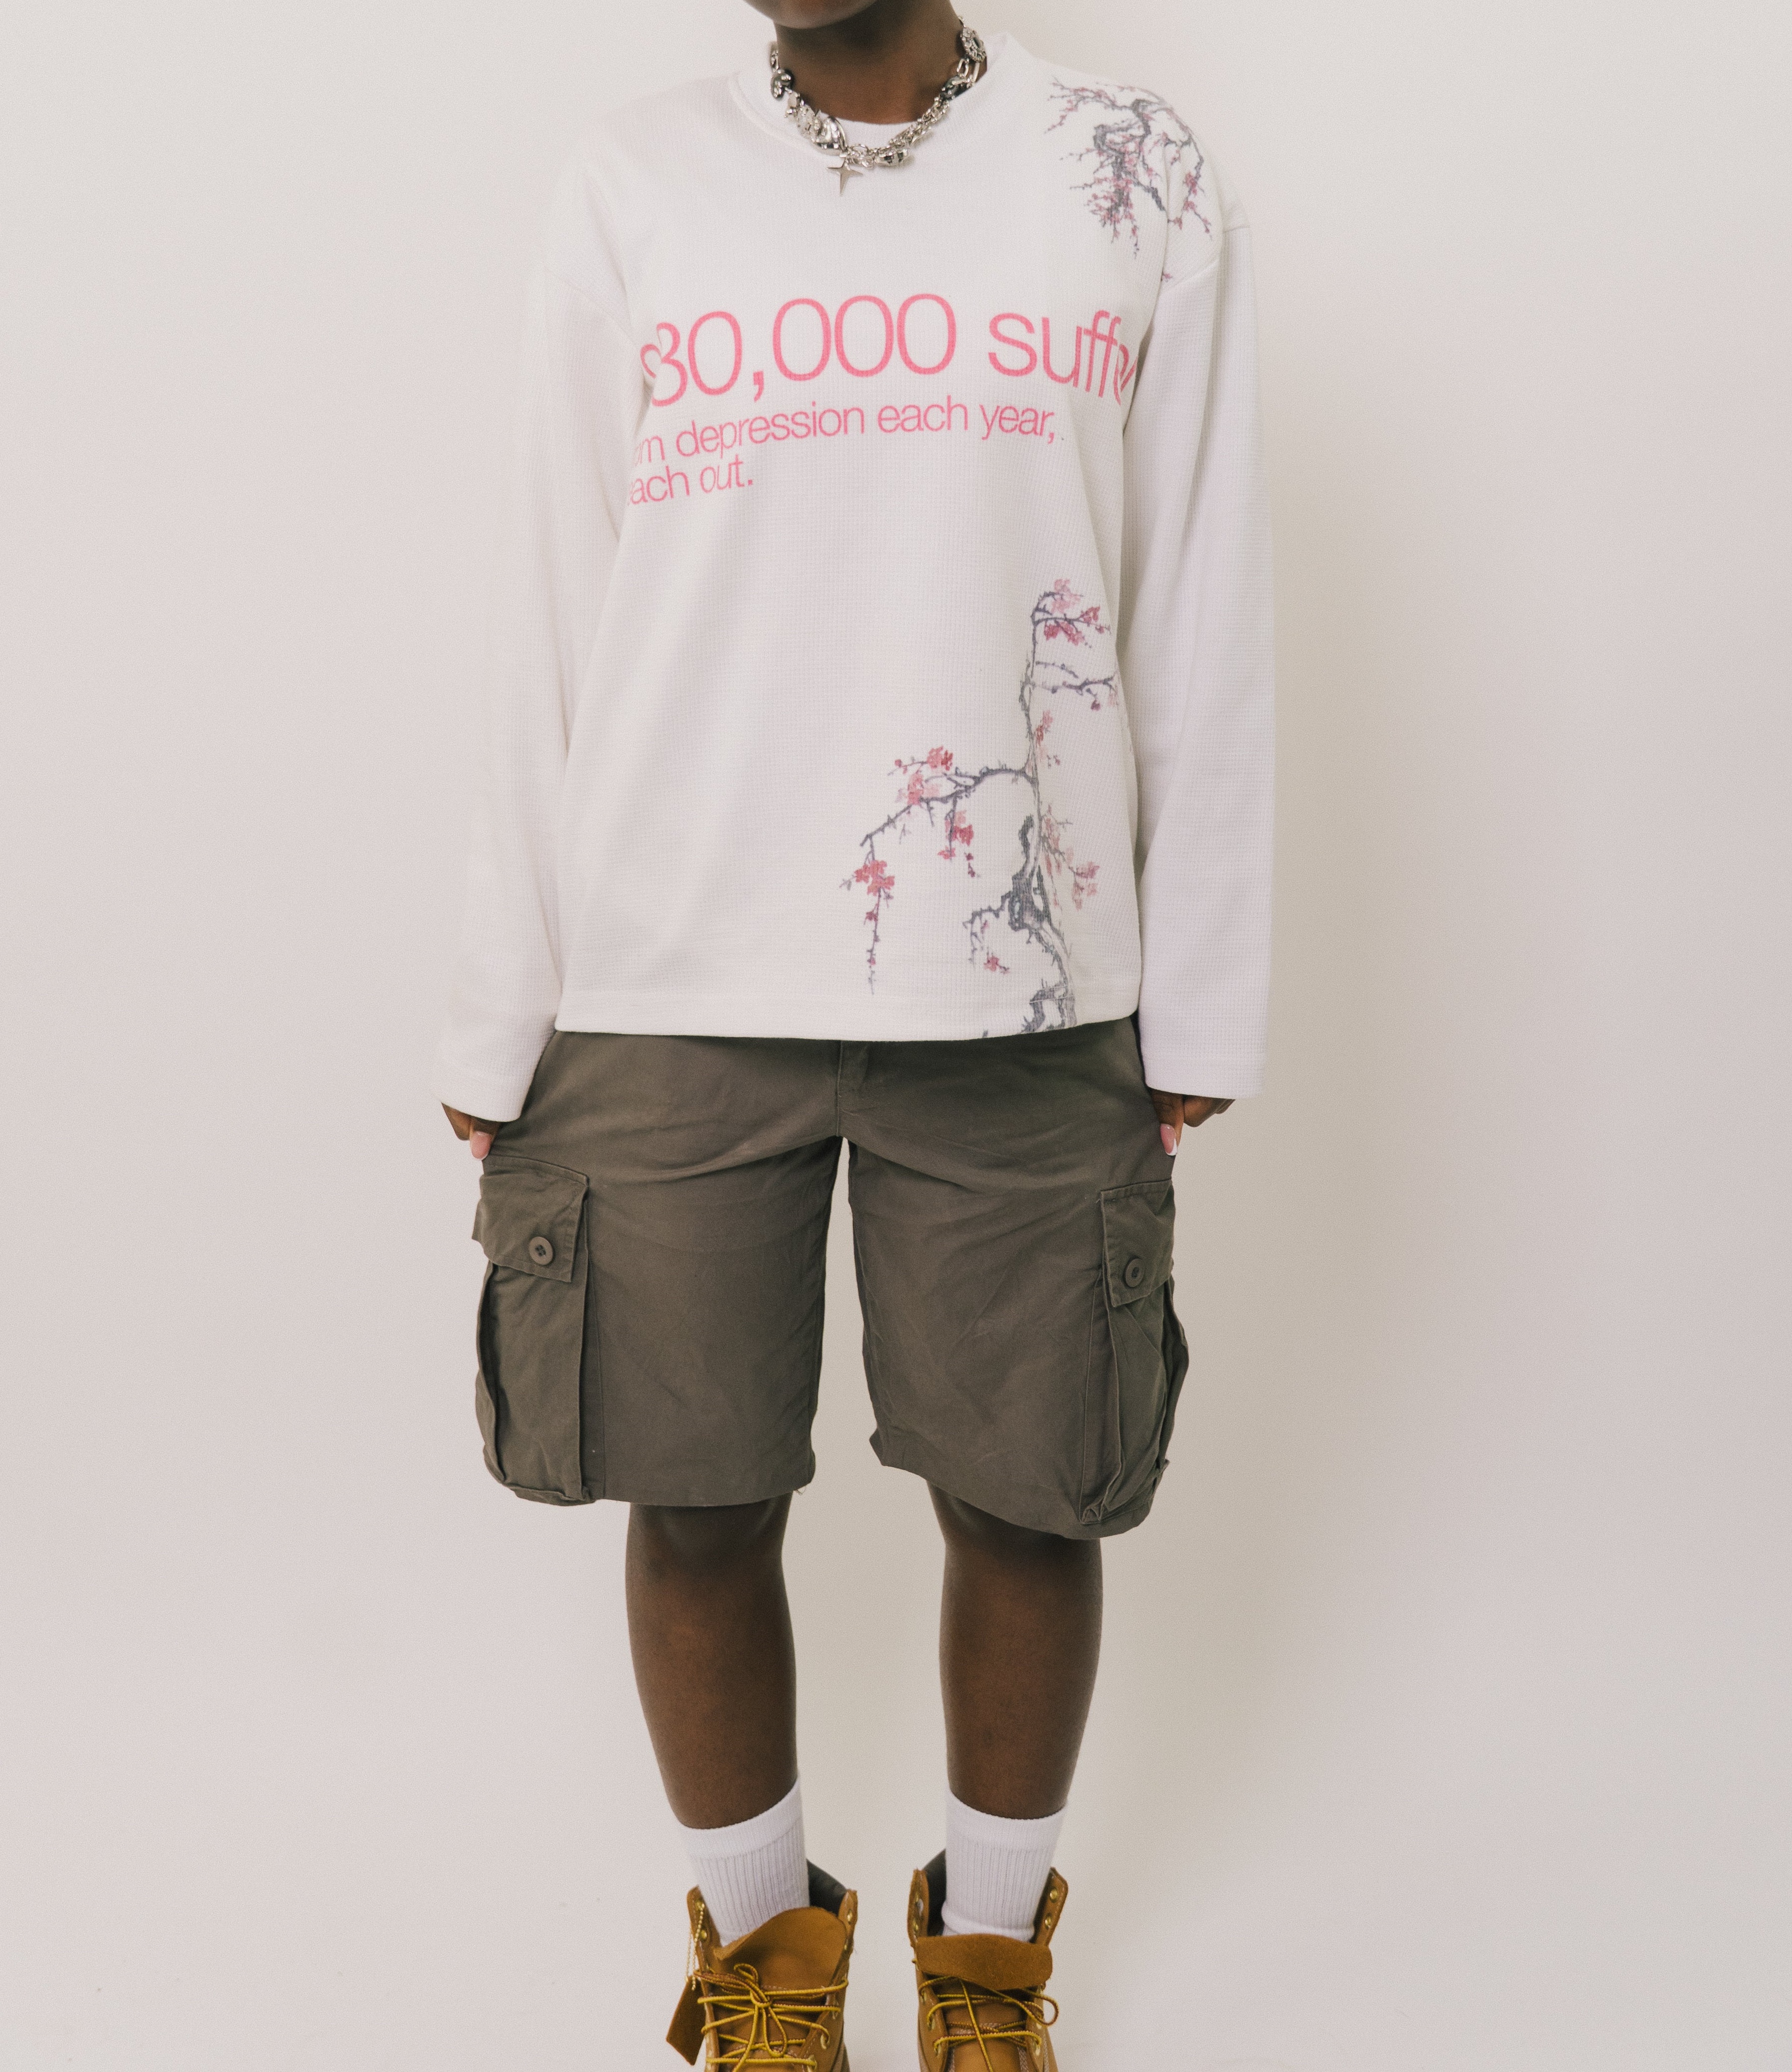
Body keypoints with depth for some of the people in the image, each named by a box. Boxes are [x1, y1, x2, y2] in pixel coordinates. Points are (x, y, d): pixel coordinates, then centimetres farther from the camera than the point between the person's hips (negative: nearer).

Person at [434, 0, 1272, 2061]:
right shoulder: (634, 183, 9)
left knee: (1027, 1497, 7)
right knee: (695, 1499, 7)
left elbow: (1203, 625, 6)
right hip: (666, 997, 1)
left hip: (1022, 1003, 0)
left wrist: (1198, 1004, 2)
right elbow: (549, 627, 7)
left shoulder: (1141, 187, 8)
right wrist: (499, 1019, 5)